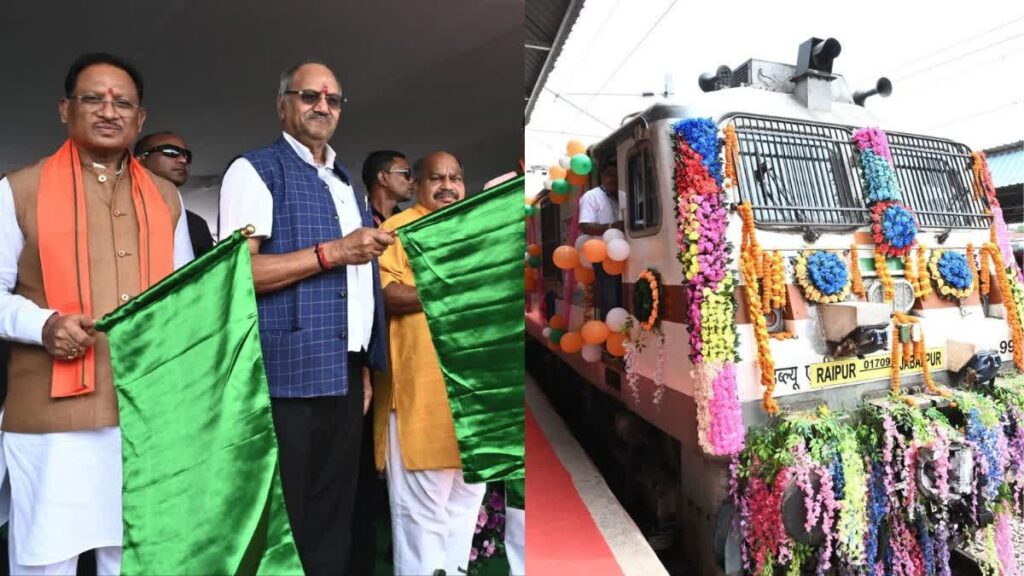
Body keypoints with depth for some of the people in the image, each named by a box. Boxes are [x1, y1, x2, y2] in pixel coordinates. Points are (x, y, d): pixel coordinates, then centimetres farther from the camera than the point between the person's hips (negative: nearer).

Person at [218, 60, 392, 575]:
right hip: (291, 376, -6)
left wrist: (365, 366, 12)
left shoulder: (345, 182, 18)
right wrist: (331, 252, -18)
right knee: (284, 526, 6)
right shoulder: (255, 170, -3)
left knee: (333, 519, 17)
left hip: (344, 374, 7)